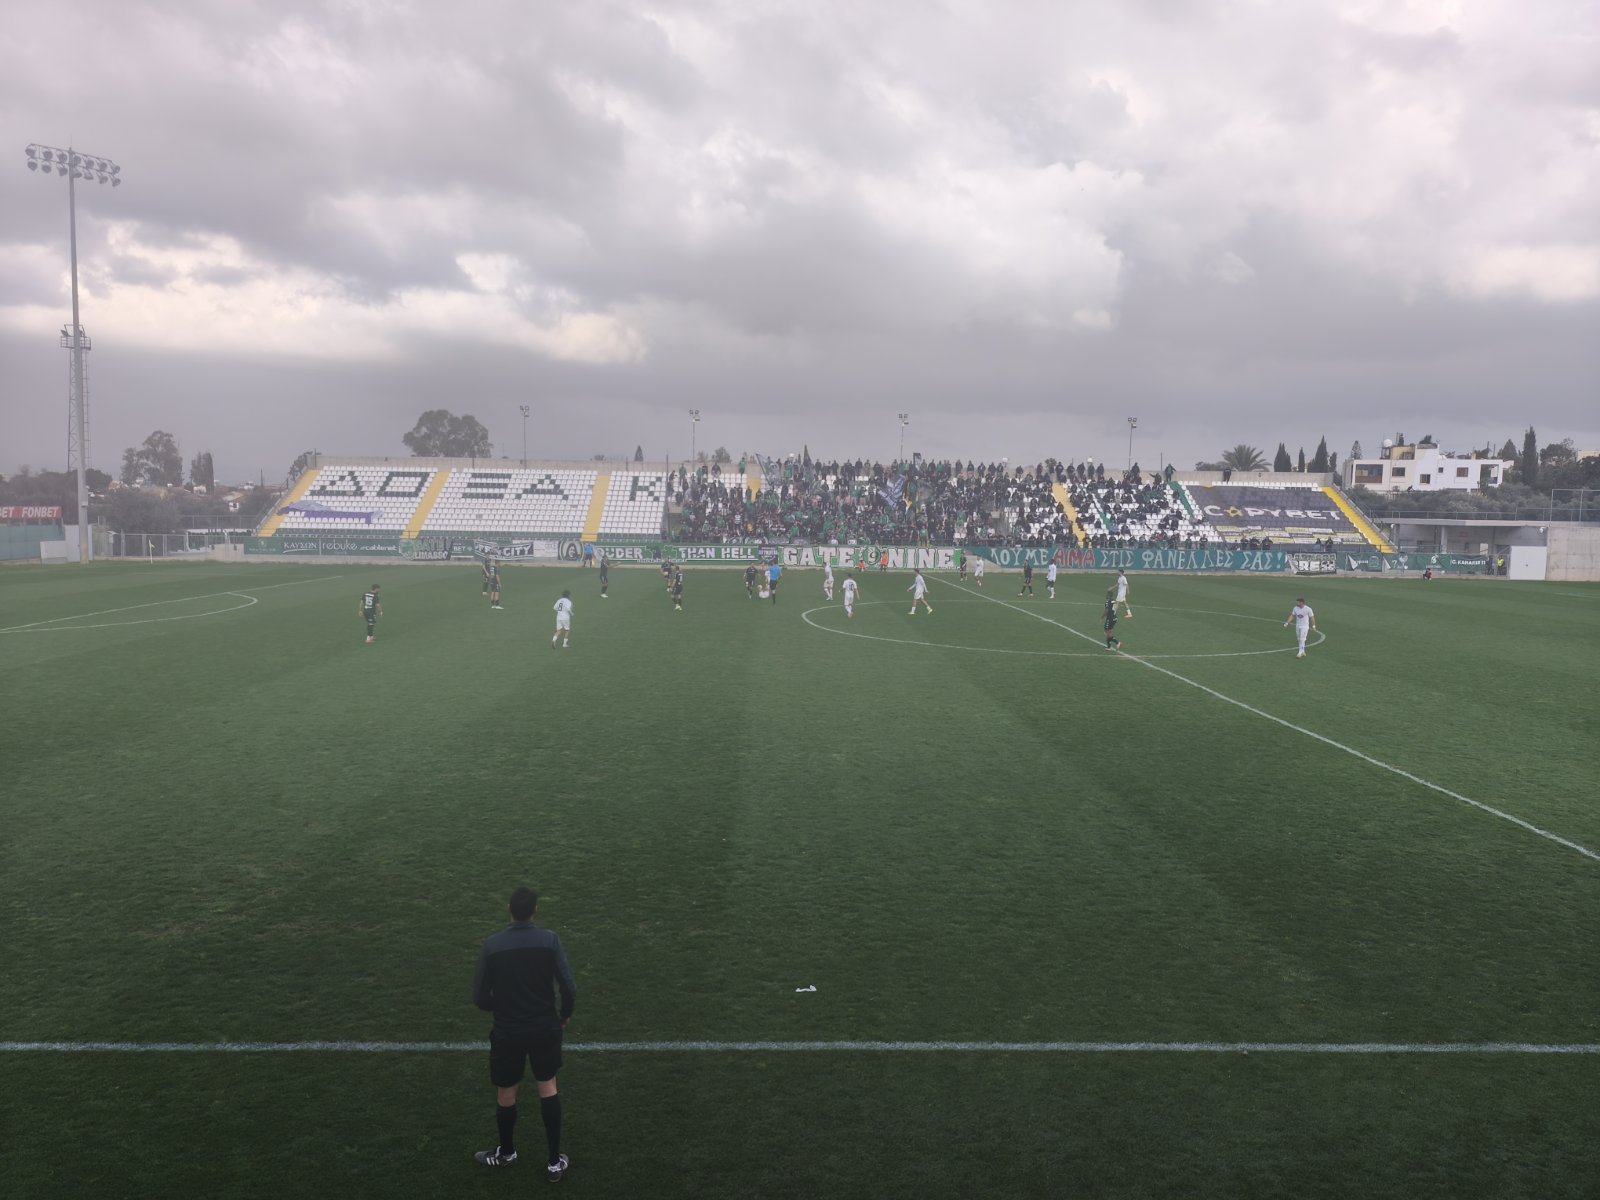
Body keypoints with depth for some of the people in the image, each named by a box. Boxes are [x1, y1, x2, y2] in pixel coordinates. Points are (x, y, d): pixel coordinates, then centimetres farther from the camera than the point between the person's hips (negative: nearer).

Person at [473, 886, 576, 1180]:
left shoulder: (491, 944, -13)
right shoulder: (549, 940, -13)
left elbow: (480, 996, -8)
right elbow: (569, 988, -13)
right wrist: (565, 1014, 7)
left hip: (507, 1031, -1)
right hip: (545, 1027, 1)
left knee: (506, 1092, 20)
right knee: (547, 1087, 19)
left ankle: (506, 1153, 42)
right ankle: (555, 1161, 24)